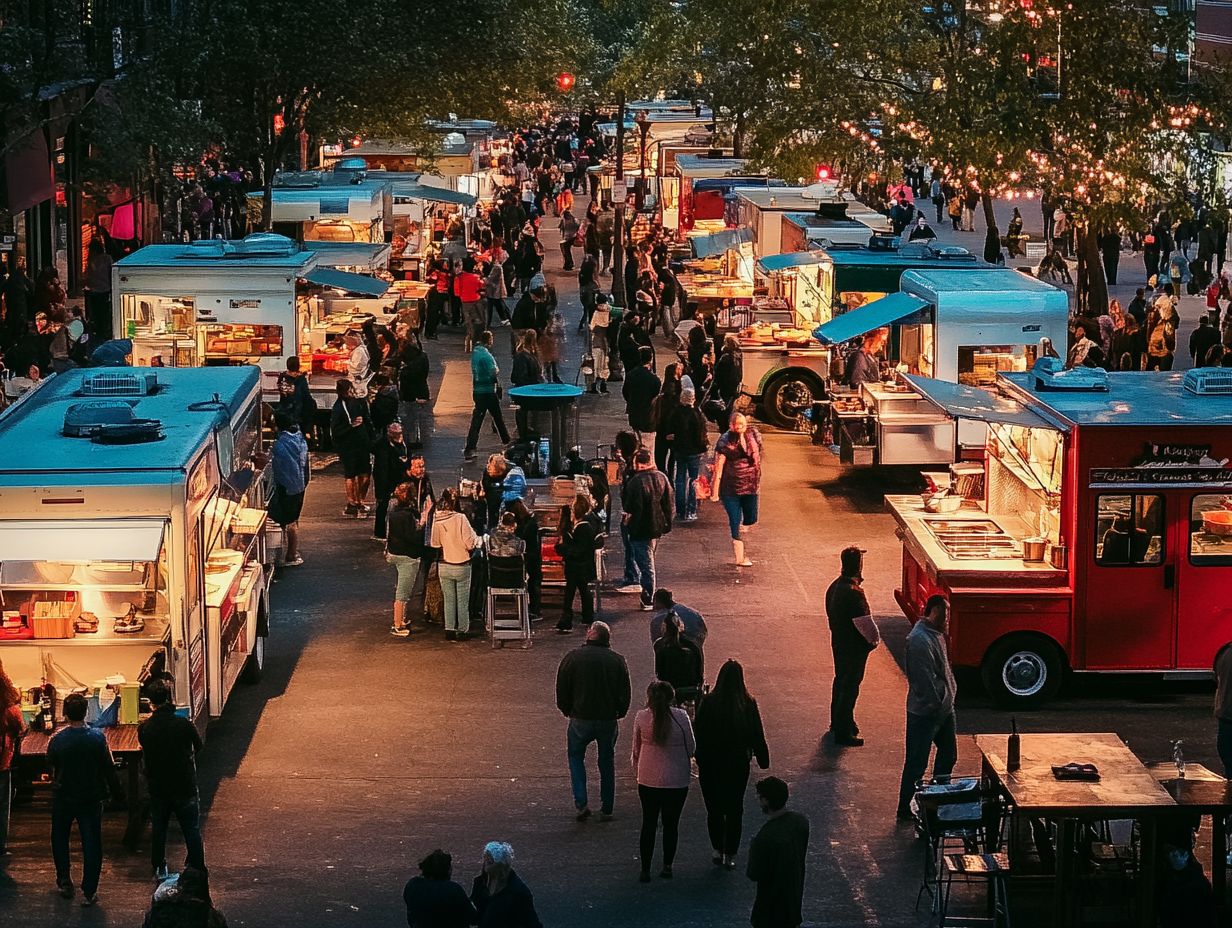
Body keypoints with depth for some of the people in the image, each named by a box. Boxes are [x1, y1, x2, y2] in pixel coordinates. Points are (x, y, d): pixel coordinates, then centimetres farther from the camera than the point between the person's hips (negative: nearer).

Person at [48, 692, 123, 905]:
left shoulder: (58, 739, -17)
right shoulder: (97, 737, -16)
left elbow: (50, 763, 1)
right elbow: (108, 768, -9)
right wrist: (116, 791, 5)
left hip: (63, 797, 0)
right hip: (91, 798, 0)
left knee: (60, 839, 23)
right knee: (91, 843, 6)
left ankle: (64, 882, 25)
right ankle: (89, 891, 5)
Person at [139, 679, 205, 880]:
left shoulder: (145, 729, -11)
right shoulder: (184, 724, -17)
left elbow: (145, 755, 3)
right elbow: (198, 745, 1)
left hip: (157, 787, 2)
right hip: (185, 786, -2)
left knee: (158, 828, 18)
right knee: (192, 830, 10)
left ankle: (159, 870, 26)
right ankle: (197, 869, 12)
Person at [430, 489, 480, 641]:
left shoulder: (437, 520, -6)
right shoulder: (460, 518, -18)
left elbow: (435, 544, 2)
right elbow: (470, 544, -17)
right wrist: (476, 538, 2)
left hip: (444, 566, 3)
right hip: (462, 566, -3)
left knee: (449, 600, 13)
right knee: (463, 601, 9)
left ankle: (449, 630, 13)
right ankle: (463, 631, 14)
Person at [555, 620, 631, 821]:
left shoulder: (572, 657, -7)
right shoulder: (617, 660, -3)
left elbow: (561, 691, -2)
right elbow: (625, 694, 1)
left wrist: (567, 711, 14)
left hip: (581, 719, -1)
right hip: (609, 720, 1)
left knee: (576, 757, 17)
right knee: (607, 762, 15)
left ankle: (581, 803, 2)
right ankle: (606, 809, 18)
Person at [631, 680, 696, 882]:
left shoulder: (641, 718, -8)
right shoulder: (681, 717, -11)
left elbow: (636, 749, 3)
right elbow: (691, 749, -3)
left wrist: (637, 770, 20)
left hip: (648, 780, 1)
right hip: (677, 780, -1)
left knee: (648, 823, 12)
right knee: (671, 824, 14)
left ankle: (645, 870, 12)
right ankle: (667, 866, 20)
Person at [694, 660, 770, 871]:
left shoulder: (708, 702, -12)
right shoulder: (748, 704, -10)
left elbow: (699, 733, -7)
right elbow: (757, 735, -3)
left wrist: (699, 758, 4)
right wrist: (763, 759, 9)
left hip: (711, 764, -1)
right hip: (738, 764, 1)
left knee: (714, 808, 13)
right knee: (735, 809, 10)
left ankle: (718, 851, 16)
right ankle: (729, 855, 11)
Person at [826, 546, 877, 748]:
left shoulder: (834, 587, 1)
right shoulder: (854, 593, -28)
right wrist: (871, 642, -7)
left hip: (838, 642, 9)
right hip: (854, 646, -9)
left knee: (841, 681, 23)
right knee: (850, 687, 0)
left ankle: (837, 722, 38)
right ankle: (843, 732, 6)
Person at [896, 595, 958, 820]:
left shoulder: (936, 633, 8)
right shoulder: (920, 640, -24)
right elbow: (925, 680, -27)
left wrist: (947, 702, 17)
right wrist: (937, 704, -22)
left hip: (943, 707, 10)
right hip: (925, 711, -10)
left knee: (948, 755, 19)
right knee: (916, 763, 0)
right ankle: (905, 809, 10)